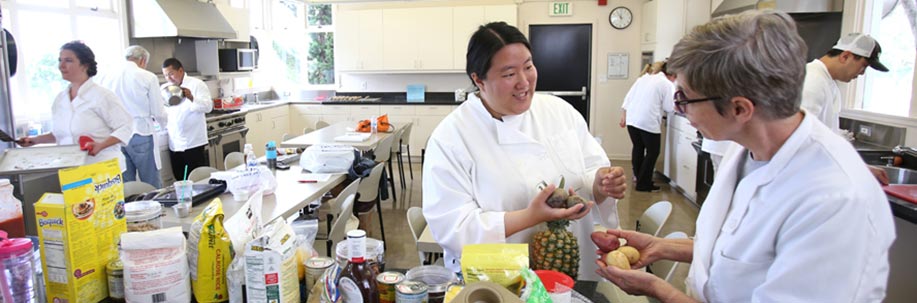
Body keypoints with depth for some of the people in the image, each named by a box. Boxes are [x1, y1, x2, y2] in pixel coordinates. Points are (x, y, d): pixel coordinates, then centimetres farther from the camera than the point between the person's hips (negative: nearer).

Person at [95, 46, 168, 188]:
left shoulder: (105, 77, 4)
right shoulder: (148, 77, -5)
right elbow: (159, 113, -3)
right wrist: (159, 120, 20)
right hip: (140, 135, -4)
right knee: (152, 187, 4)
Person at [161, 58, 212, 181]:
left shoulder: (197, 84, -2)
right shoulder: (164, 89, 13)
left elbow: (208, 106, -13)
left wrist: (192, 98, -29)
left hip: (194, 143, -5)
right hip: (174, 144, 5)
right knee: (180, 181, 8)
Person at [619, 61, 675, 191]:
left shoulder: (644, 78, 16)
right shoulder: (667, 84, -1)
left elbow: (628, 98, 13)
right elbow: (669, 108, -3)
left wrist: (623, 117, 17)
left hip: (632, 120, 6)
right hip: (648, 122, -6)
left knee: (637, 148, 20)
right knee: (652, 152, 7)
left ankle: (639, 178, 30)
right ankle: (643, 184, 8)